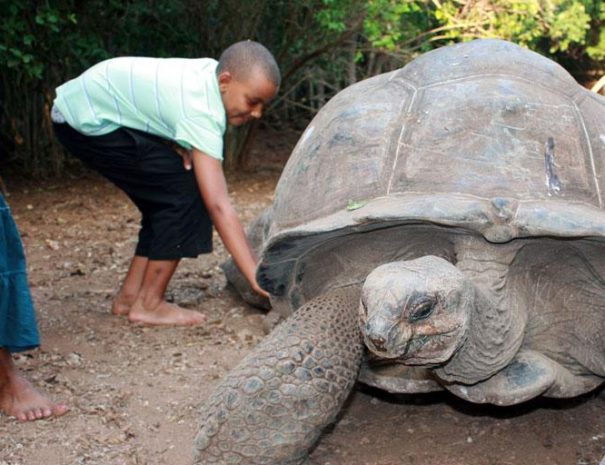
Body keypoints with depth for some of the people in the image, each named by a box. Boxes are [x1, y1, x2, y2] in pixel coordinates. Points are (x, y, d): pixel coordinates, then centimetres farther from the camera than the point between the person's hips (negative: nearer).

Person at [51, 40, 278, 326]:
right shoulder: (202, 112, -29)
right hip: (87, 120, -9)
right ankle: (149, 305, -8)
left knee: (163, 199, 8)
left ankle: (128, 296, 14)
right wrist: (256, 277, -35)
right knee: (185, 191, -14)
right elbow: (218, 204, -33)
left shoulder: (212, 71, -3)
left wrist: (185, 149, -8)